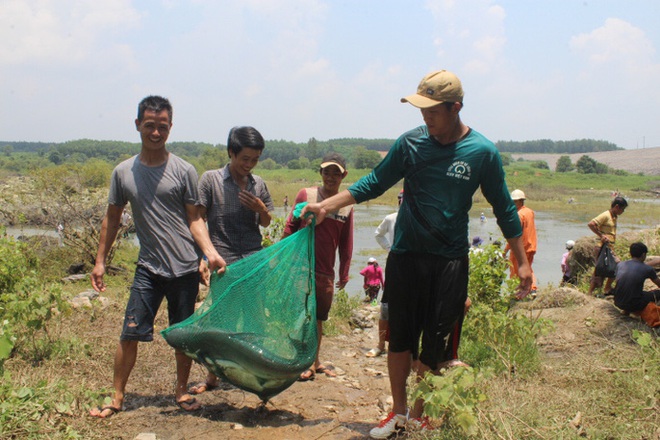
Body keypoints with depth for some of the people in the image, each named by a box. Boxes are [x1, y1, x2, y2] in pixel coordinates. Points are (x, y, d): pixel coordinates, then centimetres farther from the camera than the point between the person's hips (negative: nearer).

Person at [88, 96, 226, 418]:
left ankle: (181, 392, 27)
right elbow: (112, 219, 13)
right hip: (148, 268, 1)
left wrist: (211, 252, -15)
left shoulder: (183, 171, -2)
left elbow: (194, 219, 1)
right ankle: (117, 397, 14)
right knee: (130, 333, -2)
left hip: (185, 268, -1)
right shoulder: (123, 172, 4)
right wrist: (100, 262, 12)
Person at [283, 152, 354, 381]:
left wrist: (344, 274, 13)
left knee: (318, 318, 13)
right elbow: (290, 227, 2)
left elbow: (346, 244, 11)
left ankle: (315, 362, 26)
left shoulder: (346, 207, 7)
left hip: (326, 272, 3)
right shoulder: (306, 195, -2)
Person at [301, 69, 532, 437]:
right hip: (405, 256, 2)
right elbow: (374, 183, 7)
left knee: (435, 348, 4)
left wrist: (523, 263, 4)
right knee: (400, 339, 7)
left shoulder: (483, 152, -5)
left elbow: (504, 210, 3)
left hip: (450, 261, -1)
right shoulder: (410, 143, -2)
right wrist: (326, 205, -3)